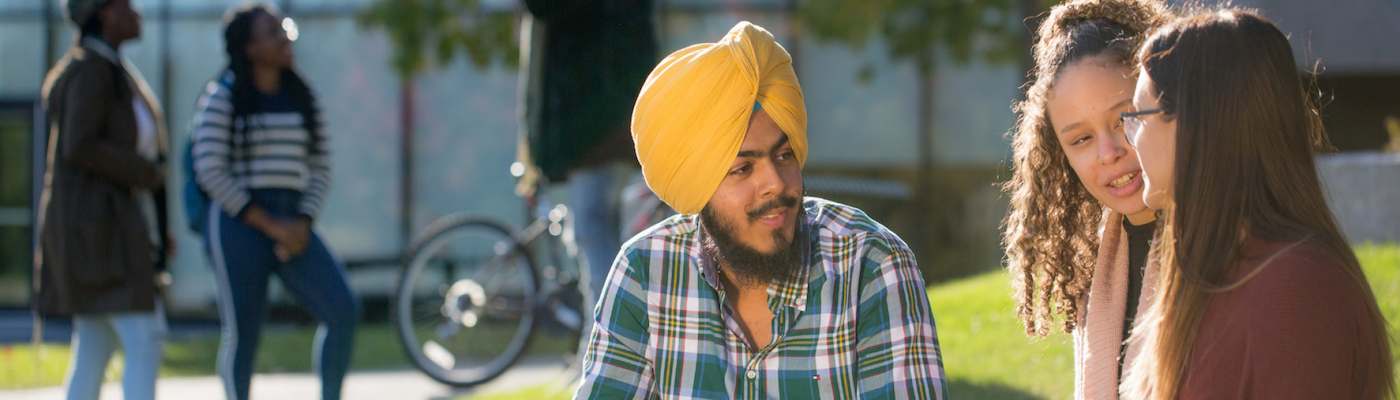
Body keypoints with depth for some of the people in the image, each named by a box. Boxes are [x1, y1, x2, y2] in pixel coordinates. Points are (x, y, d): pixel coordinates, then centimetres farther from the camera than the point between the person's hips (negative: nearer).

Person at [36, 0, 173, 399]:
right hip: (98, 227, -10)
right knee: (145, 342, -14)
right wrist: (147, 173, -13)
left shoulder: (114, 70, 17)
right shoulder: (91, 69, -14)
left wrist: (157, 229, 17)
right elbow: (80, 148, -24)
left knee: (94, 350, 9)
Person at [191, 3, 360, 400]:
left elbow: (321, 166, 12)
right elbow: (210, 170, -9)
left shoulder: (301, 97, 13)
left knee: (343, 310, -12)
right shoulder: (223, 97, -2)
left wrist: (303, 223, -6)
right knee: (242, 333, -3)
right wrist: (268, 225, -13)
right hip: (239, 224, -4)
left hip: (293, 227, 4)